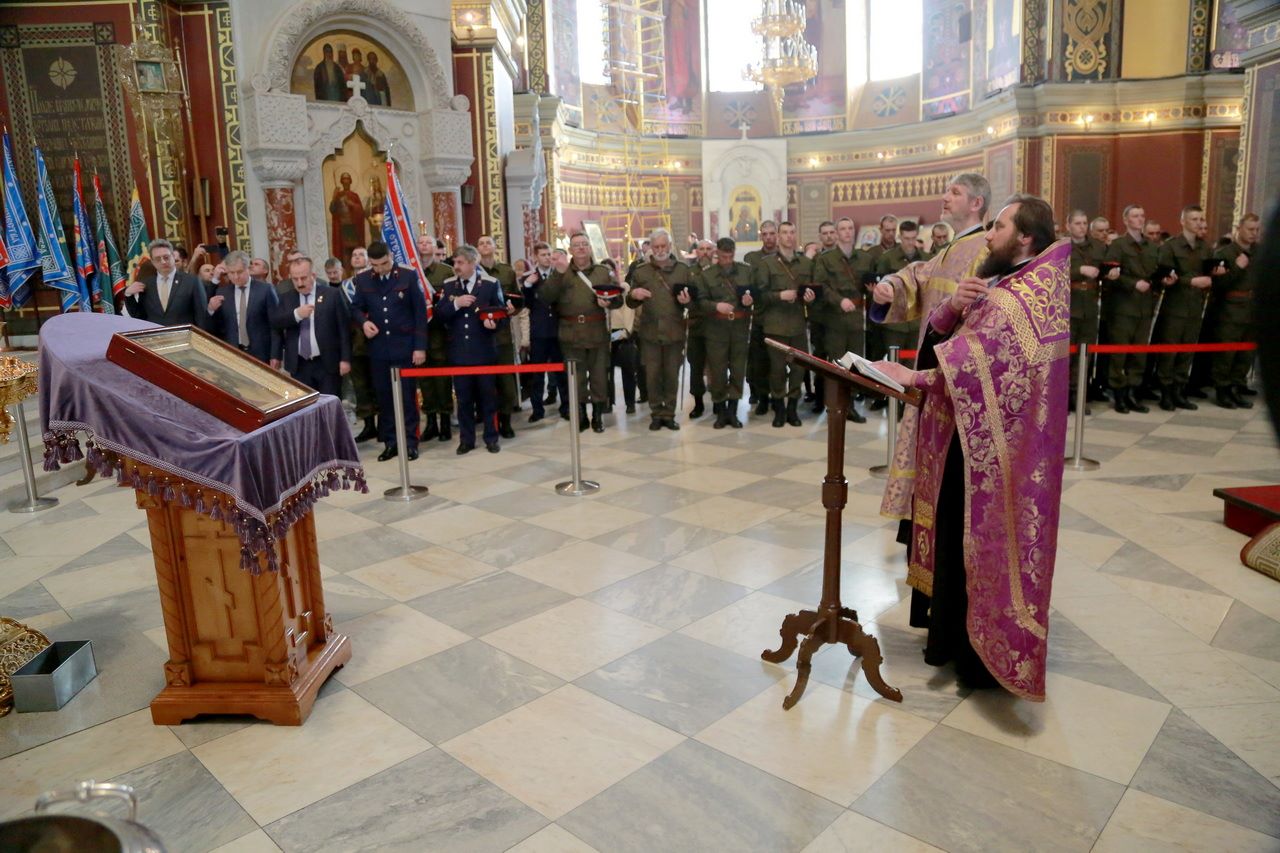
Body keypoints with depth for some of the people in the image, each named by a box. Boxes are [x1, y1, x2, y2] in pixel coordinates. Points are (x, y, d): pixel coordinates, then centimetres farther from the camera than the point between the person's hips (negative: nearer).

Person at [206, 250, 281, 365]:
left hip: (261, 354, -3)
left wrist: (275, 355, -9)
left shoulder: (265, 289, -3)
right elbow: (212, 328, 10)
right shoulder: (222, 292, 7)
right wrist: (211, 310, -10)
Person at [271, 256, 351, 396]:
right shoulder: (287, 298, 11)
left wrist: (345, 359, -6)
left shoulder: (332, 294, 0)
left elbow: (344, 328, -2)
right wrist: (296, 314, -18)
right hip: (299, 366, 3)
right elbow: (274, 321, -1)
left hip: (328, 364, -3)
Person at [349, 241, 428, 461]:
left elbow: (420, 312, -3)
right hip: (378, 347, 3)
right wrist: (363, 322, -9)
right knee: (383, 396, 7)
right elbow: (356, 307, 15)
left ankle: (409, 441, 12)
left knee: (406, 395, 3)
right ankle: (390, 442, 17)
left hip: (404, 346, -3)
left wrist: (420, 346, -8)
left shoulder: (409, 276, -3)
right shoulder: (362, 280, 5)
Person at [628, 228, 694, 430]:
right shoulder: (640, 271, 6)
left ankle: (669, 414, 15)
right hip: (650, 331, 0)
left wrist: (687, 301, -13)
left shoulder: (683, 270, 7)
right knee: (652, 375, 2)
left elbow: (693, 300, 11)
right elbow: (630, 303, 7)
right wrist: (633, 295, -16)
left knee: (672, 375, 5)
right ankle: (656, 414, 14)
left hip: (675, 331, 0)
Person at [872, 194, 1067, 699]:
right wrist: (954, 305, -11)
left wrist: (915, 378, -19)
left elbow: (980, 362, -25)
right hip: (968, 434, 9)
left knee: (982, 541, 1)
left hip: (990, 445, -9)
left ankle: (988, 654, 16)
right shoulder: (1000, 281, 14)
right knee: (958, 534, 15)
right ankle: (957, 635, 29)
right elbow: (937, 334, 8)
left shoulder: (1027, 292, -15)